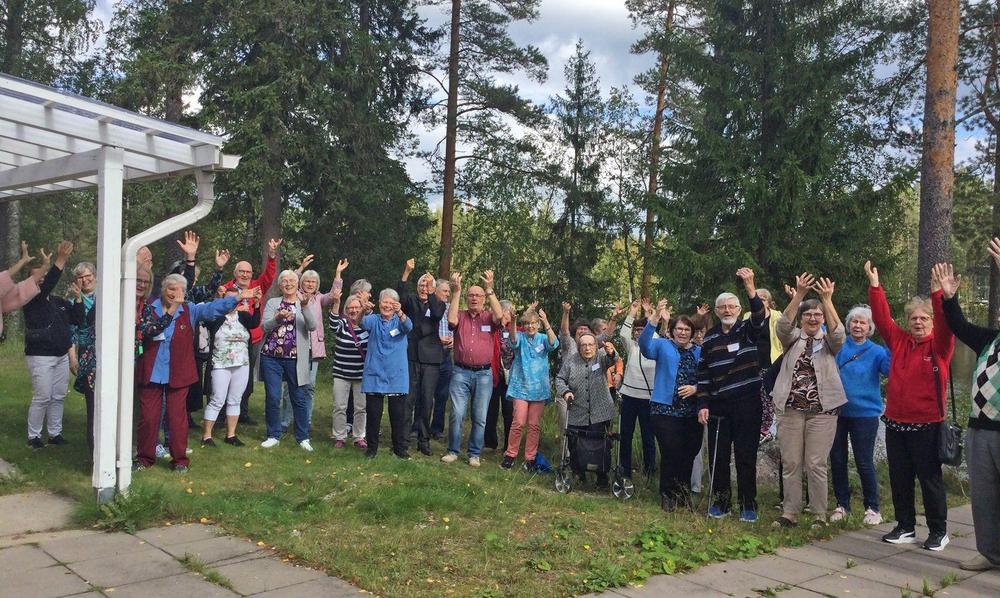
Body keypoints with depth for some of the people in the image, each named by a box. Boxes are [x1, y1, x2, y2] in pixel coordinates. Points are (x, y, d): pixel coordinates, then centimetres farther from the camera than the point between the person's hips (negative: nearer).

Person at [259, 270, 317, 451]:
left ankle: (303, 438, 13)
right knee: (272, 397, 2)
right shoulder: (272, 303, 9)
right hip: (271, 357, 1)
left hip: (296, 359, -1)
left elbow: (312, 326, -11)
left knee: (299, 398, 3)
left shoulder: (305, 304, 6)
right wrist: (278, 318, -25)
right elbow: (265, 326, -5)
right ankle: (273, 436, 16)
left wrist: (304, 306, -26)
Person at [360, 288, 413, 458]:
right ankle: (372, 447, 20)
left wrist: (400, 313, -42)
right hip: (374, 375, 0)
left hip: (397, 376, 0)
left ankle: (400, 448, 16)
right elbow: (364, 323, -19)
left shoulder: (400, 321, 4)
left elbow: (408, 326, -19)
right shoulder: (374, 320, 4)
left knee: (398, 415, 4)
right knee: (373, 414, 6)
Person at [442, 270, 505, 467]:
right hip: (461, 372, 0)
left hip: (484, 373, 1)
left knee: (480, 417, 5)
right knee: (457, 414, -3)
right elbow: (451, 320, -16)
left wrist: (490, 289, -18)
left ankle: (474, 454, 16)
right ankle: (453, 451, 11)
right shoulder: (460, 316, 6)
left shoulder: (488, 317, 6)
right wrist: (456, 292, -15)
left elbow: (499, 316, -15)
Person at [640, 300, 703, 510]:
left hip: (692, 412, 4)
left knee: (689, 453, 11)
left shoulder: (699, 352, 12)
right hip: (666, 411, -4)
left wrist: (696, 389, -10)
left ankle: (684, 492, 33)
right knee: (671, 453, -9)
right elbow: (645, 345, -19)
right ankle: (668, 495, 9)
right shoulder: (663, 346, 3)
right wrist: (654, 319, -32)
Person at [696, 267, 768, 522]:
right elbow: (703, 374, 10)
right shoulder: (709, 338, 9)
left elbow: (760, 317, -22)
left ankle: (748, 504, 13)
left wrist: (750, 288, -38)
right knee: (718, 456, 6)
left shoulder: (748, 330, 2)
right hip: (718, 405, 3)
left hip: (747, 403, -3)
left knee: (746, 456, 2)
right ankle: (720, 501, 19)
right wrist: (703, 405, 1)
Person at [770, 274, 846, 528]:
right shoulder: (793, 338, 8)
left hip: (822, 410, -1)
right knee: (790, 463, 5)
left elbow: (838, 333, -14)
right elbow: (783, 324, -12)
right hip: (790, 409, 1)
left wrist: (828, 300, -25)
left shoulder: (828, 342, 7)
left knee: (816, 464, 1)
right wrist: (799, 294, -24)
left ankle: (820, 515, 11)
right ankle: (790, 513, 13)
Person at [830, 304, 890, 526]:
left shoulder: (876, 352, -1)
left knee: (864, 462, 0)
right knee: (837, 459, 8)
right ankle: (842, 504, 23)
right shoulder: (838, 346, 5)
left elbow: (892, 370, -17)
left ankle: (872, 508, 16)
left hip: (865, 413, -2)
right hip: (837, 411, 3)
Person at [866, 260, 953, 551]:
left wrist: (938, 292, -31)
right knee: (899, 479, 11)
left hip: (926, 424, -4)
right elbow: (882, 318, 4)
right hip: (895, 423, 4)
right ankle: (905, 527, 23)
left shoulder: (939, 345, -2)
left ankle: (938, 531, 18)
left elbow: (945, 324, -19)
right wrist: (875, 286, -3)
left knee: (930, 478, 4)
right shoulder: (899, 341, 8)